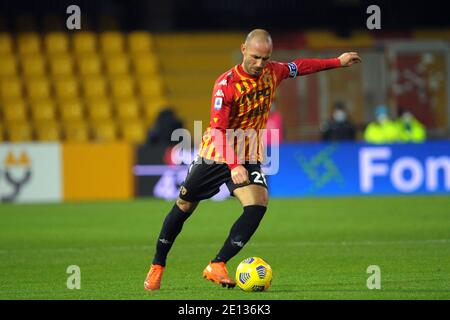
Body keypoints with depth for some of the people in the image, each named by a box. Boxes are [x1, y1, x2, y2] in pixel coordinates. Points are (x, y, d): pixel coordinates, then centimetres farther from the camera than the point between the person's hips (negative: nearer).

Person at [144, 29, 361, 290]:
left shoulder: (272, 72, -6)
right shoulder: (226, 84, -23)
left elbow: (299, 67, 17)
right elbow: (219, 130, -28)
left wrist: (337, 62, 21)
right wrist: (234, 166, -39)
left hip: (248, 157, 4)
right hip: (216, 154, -4)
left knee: (258, 205, -20)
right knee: (184, 207, 4)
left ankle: (217, 266, -16)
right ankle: (157, 266, 22)